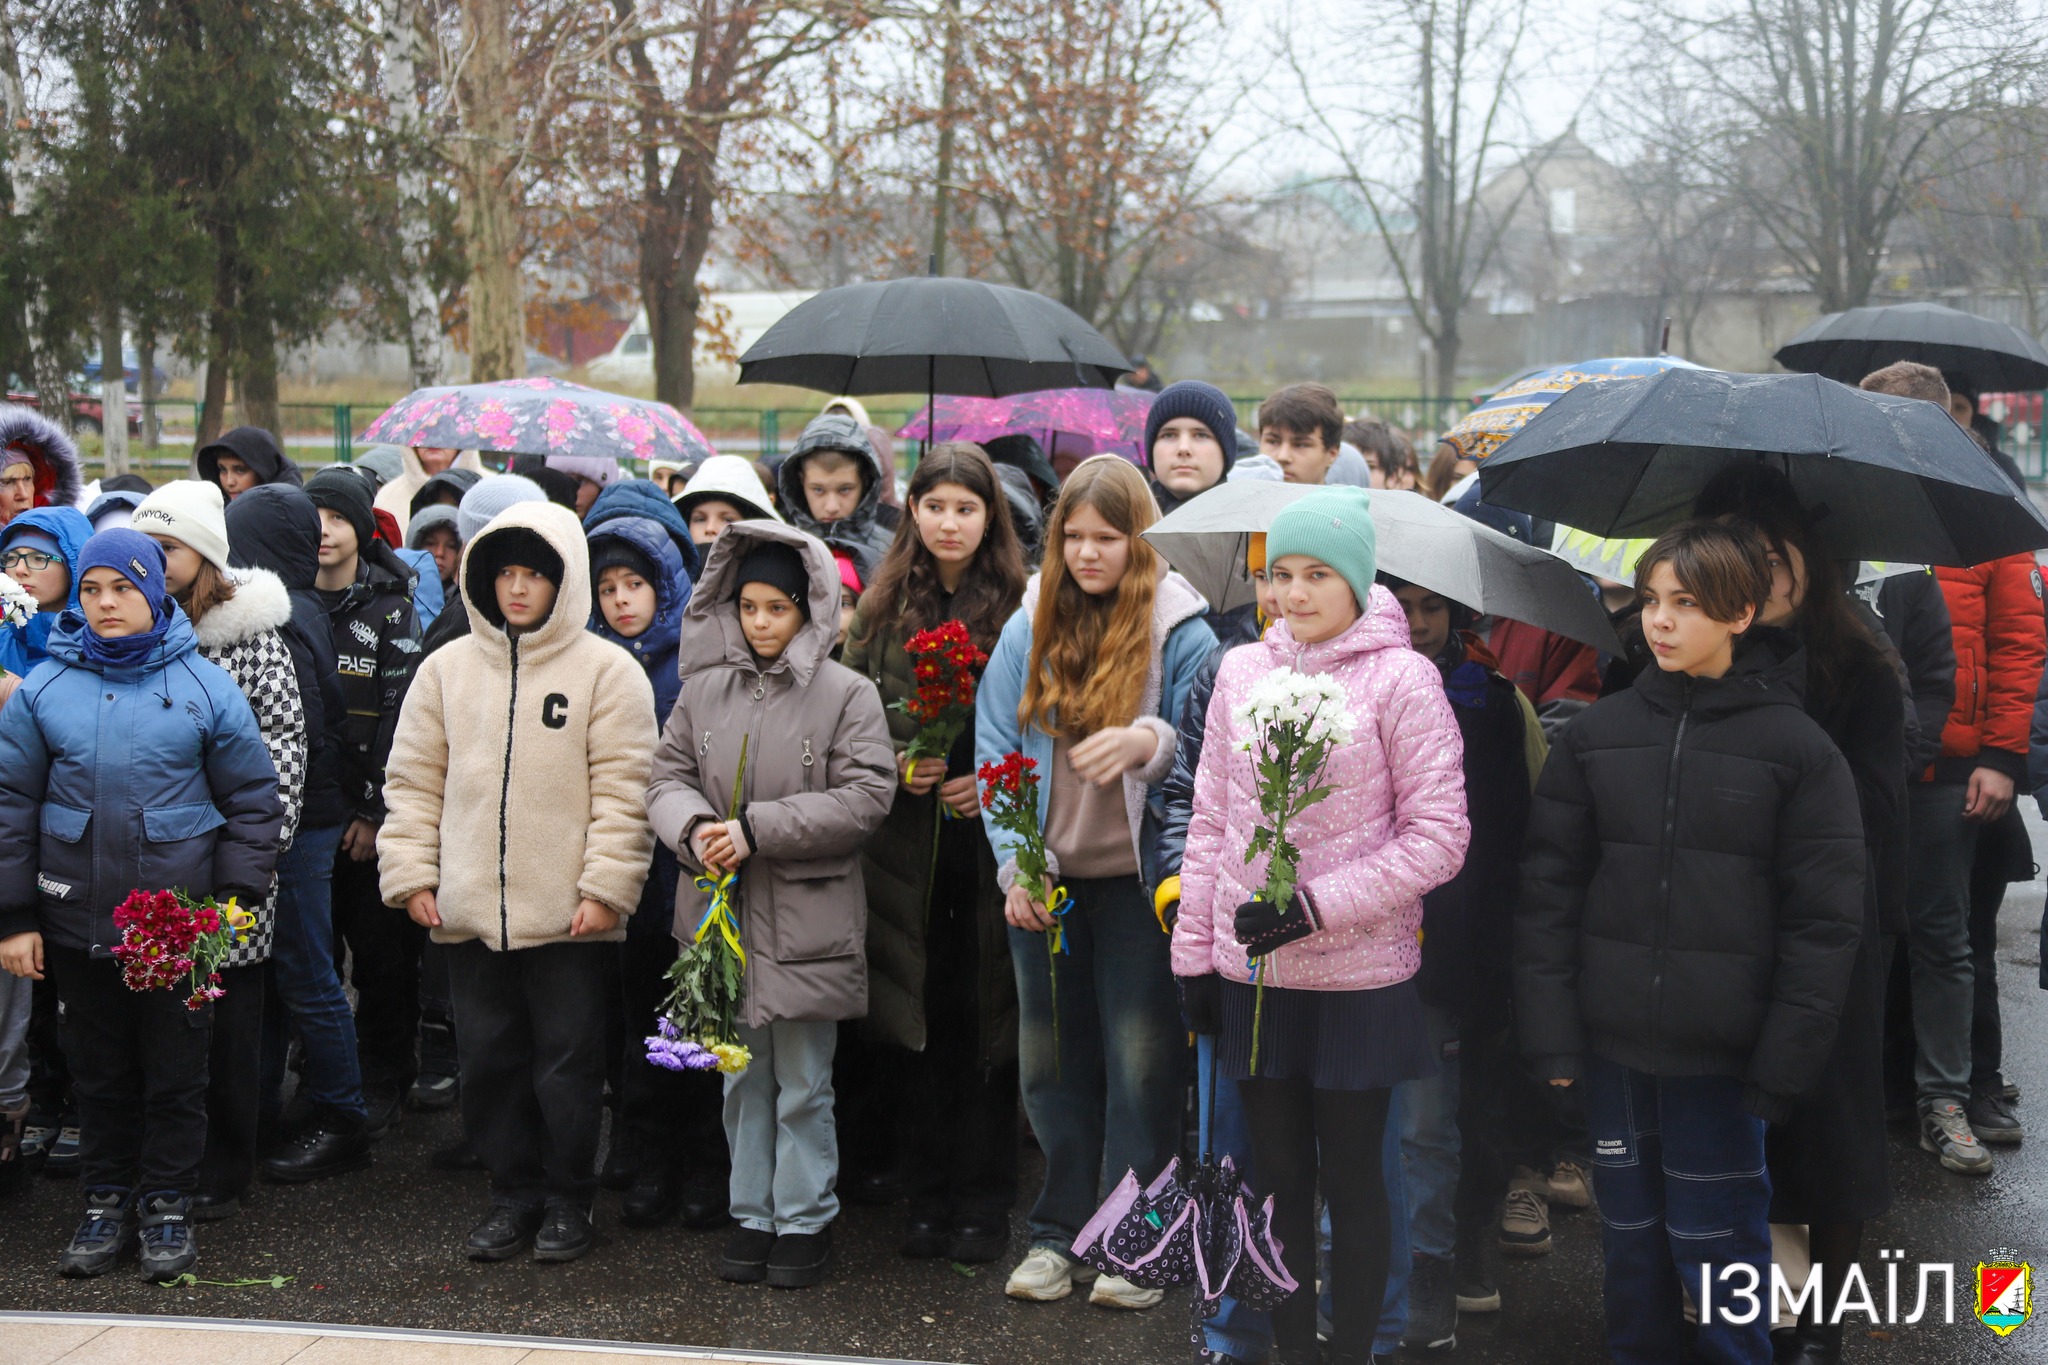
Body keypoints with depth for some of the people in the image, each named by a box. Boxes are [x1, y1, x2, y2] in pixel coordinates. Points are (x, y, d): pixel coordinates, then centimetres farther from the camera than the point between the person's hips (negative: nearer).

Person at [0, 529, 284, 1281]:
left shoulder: (205, 686, -2)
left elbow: (253, 800, 2)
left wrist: (235, 901, -5)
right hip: (77, 925, 1)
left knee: (176, 1071, 7)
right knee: (100, 1071, 12)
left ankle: (167, 1204, 21)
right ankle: (107, 1202, 26)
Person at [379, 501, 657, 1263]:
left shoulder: (607, 671, -2)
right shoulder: (448, 668, 10)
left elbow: (622, 792, -5)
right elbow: (414, 781, 12)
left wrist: (606, 887, -11)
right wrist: (412, 874, 4)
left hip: (567, 913, -4)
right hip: (470, 912, 4)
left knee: (568, 1060, 4)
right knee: (488, 1058, 11)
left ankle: (566, 1201, 17)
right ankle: (513, 1194, 24)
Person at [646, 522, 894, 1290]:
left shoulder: (846, 694, -6)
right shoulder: (703, 689, 7)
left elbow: (866, 796, -13)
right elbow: (668, 776, 8)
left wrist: (756, 829, -18)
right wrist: (694, 829, -15)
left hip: (807, 921, -4)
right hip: (721, 911, 4)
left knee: (804, 1086, 5)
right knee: (742, 1079, 14)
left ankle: (805, 1220, 17)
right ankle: (753, 1215, 25)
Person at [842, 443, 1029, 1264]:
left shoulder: (1020, 606, 0)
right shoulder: (882, 607, 9)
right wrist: (893, 764, -5)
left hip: (990, 840, -2)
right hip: (904, 848, 3)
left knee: (986, 1020, 1)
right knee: (914, 1021, 6)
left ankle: (982, 1204, 11)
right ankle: (926, 1197, 17)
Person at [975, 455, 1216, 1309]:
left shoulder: (1180, 629, -5)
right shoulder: (1029, 627, 5)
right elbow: (996, 749, 6)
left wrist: (1151, 741, -28)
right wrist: (1014, 863, -3)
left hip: (1137, 878, -4)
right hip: (1046, 884, 4)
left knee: (1140, 1058, 0)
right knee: (1051, 1056, 10)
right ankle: (1059, 1232, 22)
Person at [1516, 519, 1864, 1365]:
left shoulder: (1797, 747, -4)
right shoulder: (1598, 734, 4)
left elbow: (1825, 922, -5)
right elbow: (1548, 890, 4)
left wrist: (1784, 1064, -9)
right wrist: (1552, 1037, -3)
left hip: (1719, 1053, -3)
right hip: (1612, 1042, 3)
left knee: (1715, 1240, 4)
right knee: (1632, 1232, 13)